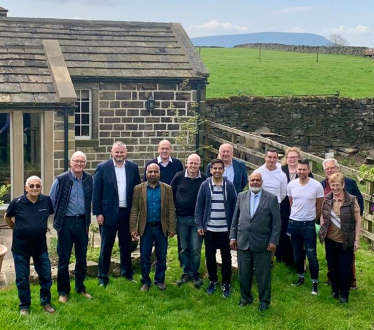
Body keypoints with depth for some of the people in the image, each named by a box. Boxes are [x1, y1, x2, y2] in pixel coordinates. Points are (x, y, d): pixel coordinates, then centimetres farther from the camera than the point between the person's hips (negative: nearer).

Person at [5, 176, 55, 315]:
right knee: (22, 279, 8)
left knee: (46, 276, 10)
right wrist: (17, 230, 10)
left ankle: (46, 302, 29)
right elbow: (7, 217, 6)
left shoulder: (47, 201, -9)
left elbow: (52, 214, 13)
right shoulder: (17, 203, -14)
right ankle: (24, 306, 24)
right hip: (20, 247, -2)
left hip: (41, 246, 2)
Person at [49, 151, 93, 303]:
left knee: (82, 258, 12)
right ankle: (63, 291, 15)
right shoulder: (61, 179, -10)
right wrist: (59, 215, 3)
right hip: (66, 223, -3)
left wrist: (87, 220, 8)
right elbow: (51, 200, -1)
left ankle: (80, 288, 27)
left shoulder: (89, 179, 0)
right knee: (64, 259, 4)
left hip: (82, 222, 3)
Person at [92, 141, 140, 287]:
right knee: (106, 246, 5)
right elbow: (96, 192, -5)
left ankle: (127, 274, 26)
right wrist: (98, 213, -9)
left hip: (127, 213, 3)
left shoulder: (133, 167, 4)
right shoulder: (102, 167, -4)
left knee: (126, 245, 14)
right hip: (109, 213, -3)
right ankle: (103, 277, 14)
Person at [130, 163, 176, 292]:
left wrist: (172, 228, -5)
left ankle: (160, 280, 23)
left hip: (161, 228, 0)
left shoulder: (167, 189, 1)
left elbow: (171, 210, 0)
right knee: (144, 257, 6)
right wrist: (133, 228, -7)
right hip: (145, 227, 0)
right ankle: (145, 282, 18)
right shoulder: (139, 189, 1)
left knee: (161, 257, 9)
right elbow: (134, 210, -1)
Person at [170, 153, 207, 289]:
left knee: (196, 249, 2)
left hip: (197, 218, -2)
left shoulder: (204, 179, -7)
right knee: (184, 248, 11)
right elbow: (171, 193, 6)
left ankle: (194, 274, 17)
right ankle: (186, 273, 24)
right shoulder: (179, 176, -2)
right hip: (182, 218, 2)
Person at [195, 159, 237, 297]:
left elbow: (234, 206, -1)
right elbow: (199, 207, 1)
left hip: (225, 228, -1)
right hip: (209, 228, 1)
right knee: (210, 256, 9)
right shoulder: (205, 185, -2)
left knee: (226, 256, 7)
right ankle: (213, 281, 26)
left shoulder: (229, 185, -3)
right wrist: (199, 225, -4)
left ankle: (226, 283, 21)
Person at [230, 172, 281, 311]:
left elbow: (277, 221, -4)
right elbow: (235, 218, 9)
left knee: (263, 274, 6)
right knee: (243, 273, 12)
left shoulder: (271, 198, -2)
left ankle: (264, 301, 21)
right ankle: (245, 297, 29)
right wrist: (233, 237, 4)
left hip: (262, 243, -3)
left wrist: (273, 241, -9)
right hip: (243, 242, 3)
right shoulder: (241, 196, 7)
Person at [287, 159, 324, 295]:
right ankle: (300, 277, 31)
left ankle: (315, 282, 9)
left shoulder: (317, 186, -11)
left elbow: (319, 206, 1)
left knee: (311, 255, -2)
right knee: (297, 254, 14)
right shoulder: (291, 185, -2)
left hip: (309, 224, -3)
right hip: (294, 223, 3)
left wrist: (313, 220, 7)